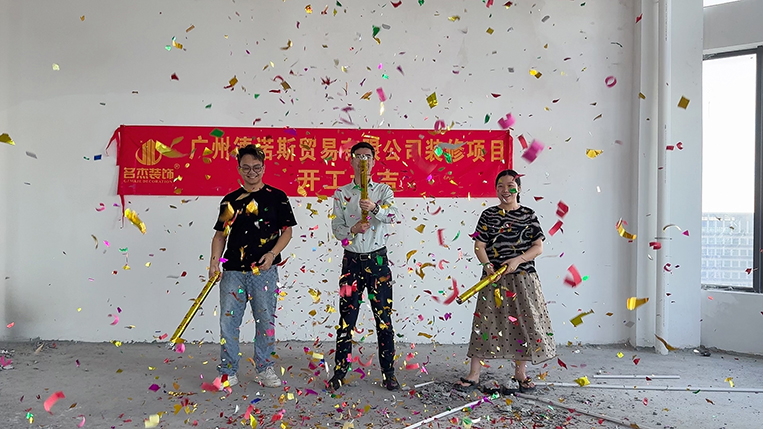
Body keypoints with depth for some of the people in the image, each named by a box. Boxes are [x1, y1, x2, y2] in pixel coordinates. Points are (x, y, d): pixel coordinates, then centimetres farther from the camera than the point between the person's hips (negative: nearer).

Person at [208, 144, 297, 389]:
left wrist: (272, 253, -11)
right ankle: (228, 372, 16)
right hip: (233, 270, 2)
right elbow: (221, 234, 11)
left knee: (265, 320, 5)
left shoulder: (277, 197, 4)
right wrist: (215, 260, -3)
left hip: (265, 270, -2)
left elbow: (286, 231, 3)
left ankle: (265, 368, 20)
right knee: (228, 321, 3)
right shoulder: (230, 200, 10)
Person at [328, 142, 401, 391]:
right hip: (352, 261, 1)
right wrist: (353, 230, -20)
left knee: (384, 318, 3)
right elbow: (337, 228, 1)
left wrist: (375, 208, -37)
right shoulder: (341, 194, 7)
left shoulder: (384, 191, 4)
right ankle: (339, 373, 15)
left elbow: (392, 214, -16)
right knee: (346, 318, 4)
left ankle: (388, 373, 14)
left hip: (377, 260, -1)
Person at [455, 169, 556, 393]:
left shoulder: (528, 215, 4)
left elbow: (538, 248, -1)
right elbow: (479, 245, 1)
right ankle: (474, 375, 7)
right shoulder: (488, 215, 5)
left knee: (524, 323, 5)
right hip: (494, 277, 0)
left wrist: (517, 260, -16)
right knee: (485, 322, 0)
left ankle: (520, 372, 24)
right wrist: (487, 265, -17)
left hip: (522, 278, 0)